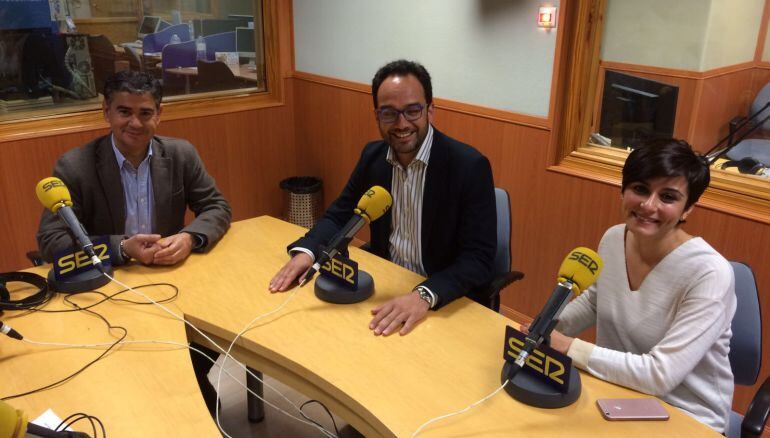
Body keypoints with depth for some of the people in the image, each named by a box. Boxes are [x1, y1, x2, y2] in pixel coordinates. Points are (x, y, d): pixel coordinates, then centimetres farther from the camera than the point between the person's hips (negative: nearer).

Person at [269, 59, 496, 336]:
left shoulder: (469, 166, -17)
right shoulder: (373, 155, 0)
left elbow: (479, 258, -20)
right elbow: (339, 214, 9)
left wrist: (424, 295, -35)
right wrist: (306, 251, -11)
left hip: (449, 302, -4)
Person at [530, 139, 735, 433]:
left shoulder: (710, 274, -24)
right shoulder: (612, 239, -5)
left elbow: (660, 376, -26)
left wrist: (568, 347, -24)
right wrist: (547, 330, -2)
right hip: (617, 399, 5)